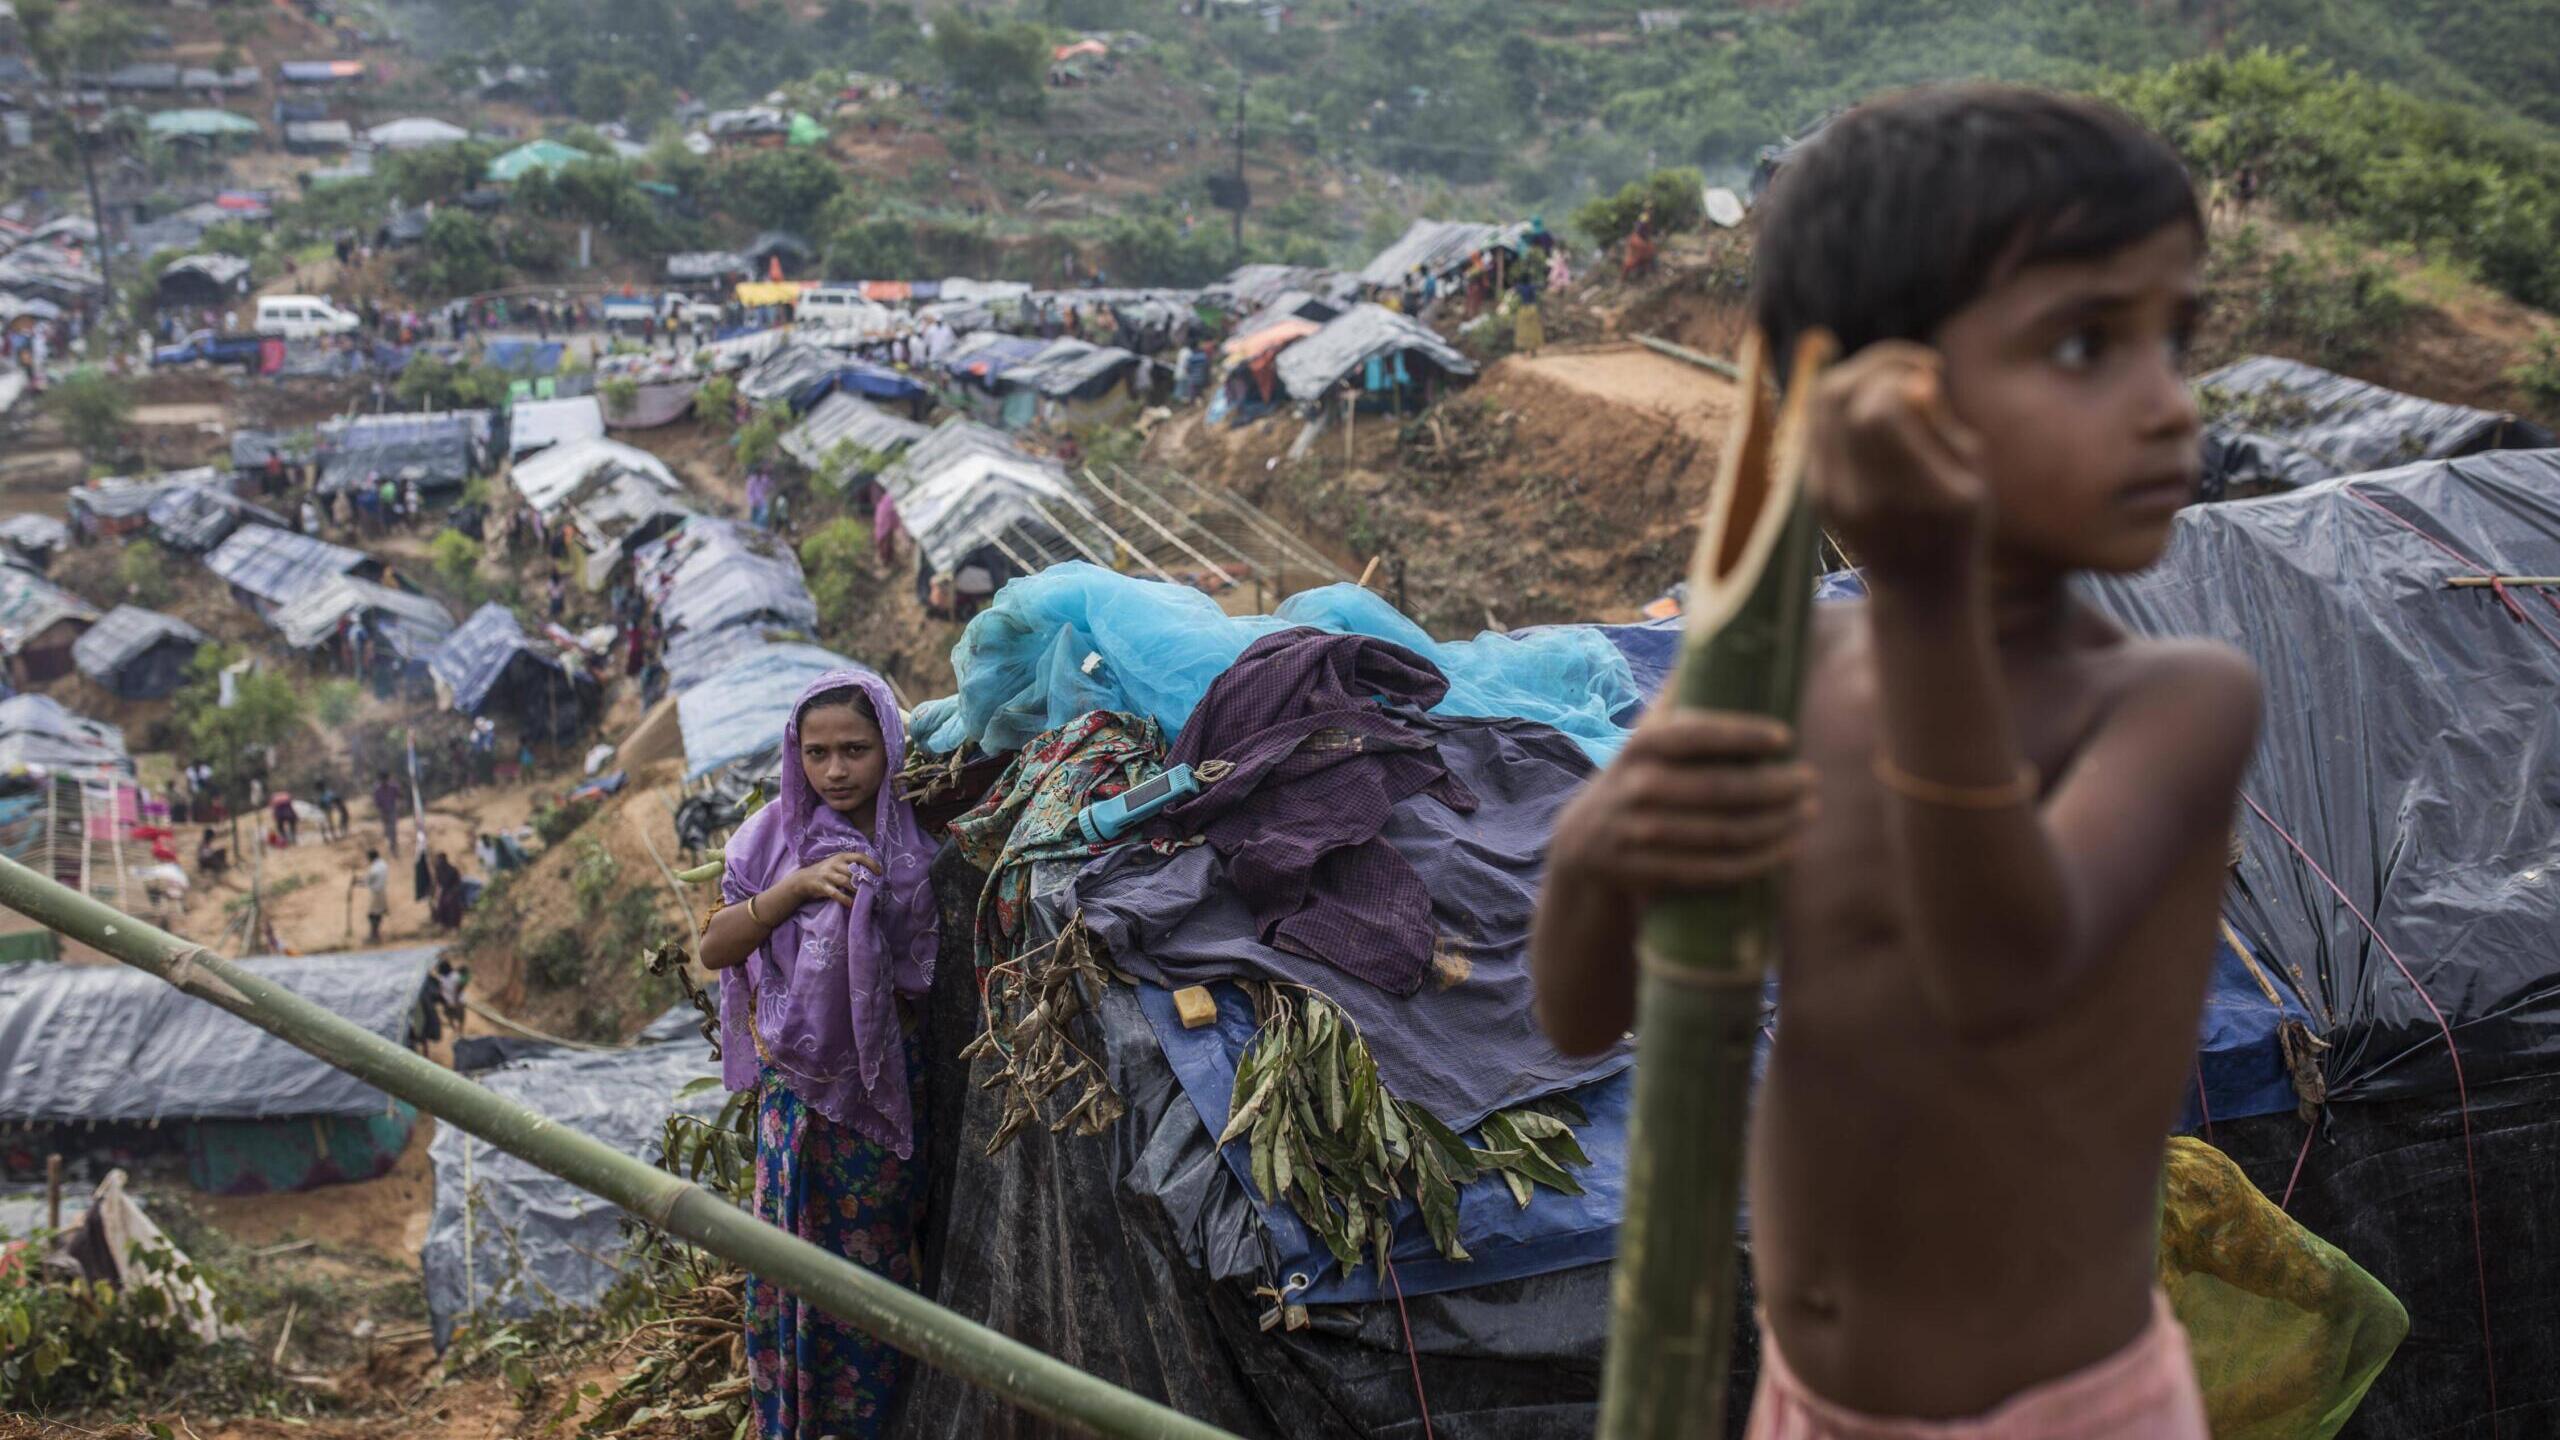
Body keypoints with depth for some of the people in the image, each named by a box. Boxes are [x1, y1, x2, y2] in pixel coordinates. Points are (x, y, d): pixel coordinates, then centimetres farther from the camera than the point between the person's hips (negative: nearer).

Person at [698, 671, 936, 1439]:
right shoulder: (778, 834, -2)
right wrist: (798, 887, -20)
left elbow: (925, 988, 3)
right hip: (796, 1085, 1)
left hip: (883, 1086, -1)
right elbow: (715, 949, -7)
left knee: (872, 1262, 5)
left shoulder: (915, 848, -4)